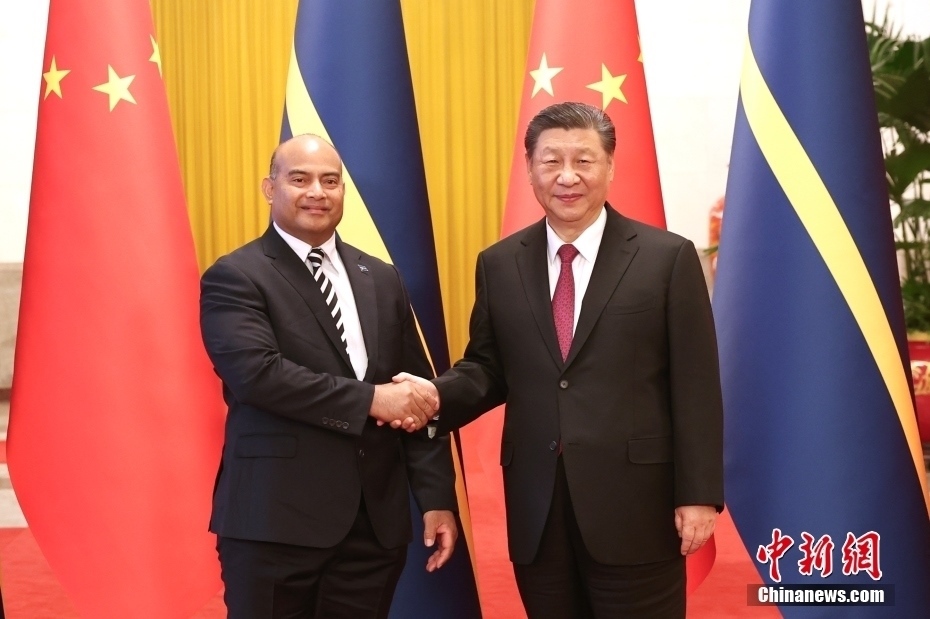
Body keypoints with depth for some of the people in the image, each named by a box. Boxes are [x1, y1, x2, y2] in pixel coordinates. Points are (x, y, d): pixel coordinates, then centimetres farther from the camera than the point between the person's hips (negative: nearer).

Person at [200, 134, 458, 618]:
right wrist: (370, 399, -18)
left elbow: (419, 393, 11)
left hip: (377, 520, 5)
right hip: (275, 521, -5)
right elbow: (259, 373, -19)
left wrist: (437, 497, 4)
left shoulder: (381, 279, 13)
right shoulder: (235, 278, -4)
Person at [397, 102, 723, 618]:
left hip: (635, 502, -3)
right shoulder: (499, 264, 8)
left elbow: (695, 386, -5)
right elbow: (488, 368, 11)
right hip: (537, 507, 3)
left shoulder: (668, 258, -2)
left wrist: (698, 495, -8)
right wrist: (438, 395, -10)